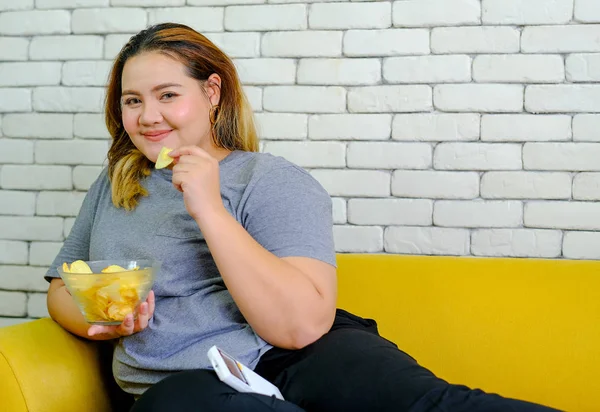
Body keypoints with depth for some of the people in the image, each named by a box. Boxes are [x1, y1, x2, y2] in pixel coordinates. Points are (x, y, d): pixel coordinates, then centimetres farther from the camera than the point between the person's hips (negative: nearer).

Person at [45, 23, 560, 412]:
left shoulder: (274, 181, 0)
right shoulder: (113, 185, 19)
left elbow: (302, 326, -13)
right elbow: (62, 287, 25)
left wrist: (209, 209, -16)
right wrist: (98, 321, 1)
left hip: (303, 362, -2)